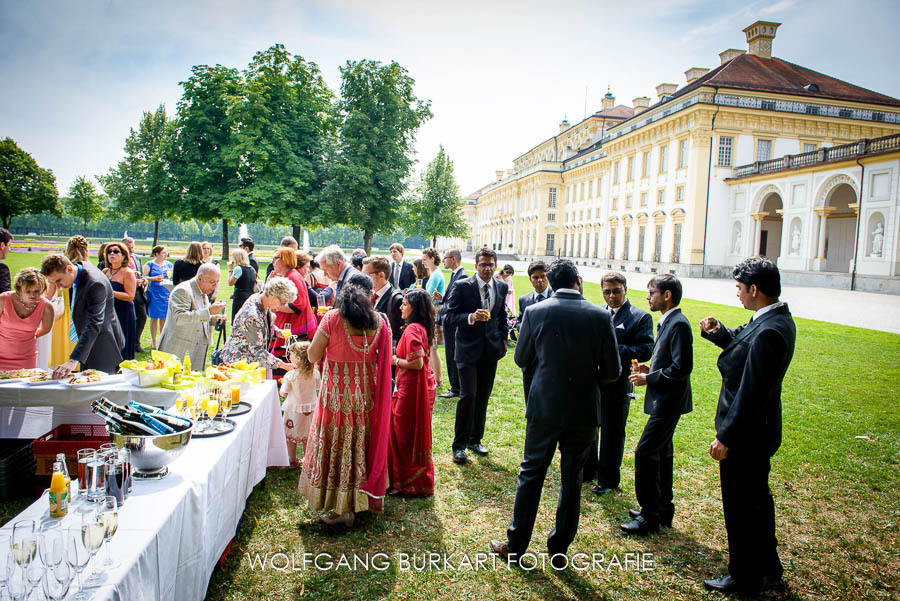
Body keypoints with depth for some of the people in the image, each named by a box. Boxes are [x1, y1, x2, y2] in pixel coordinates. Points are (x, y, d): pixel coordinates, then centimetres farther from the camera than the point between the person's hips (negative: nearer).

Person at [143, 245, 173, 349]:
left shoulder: (169, 265, 13)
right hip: (154, 294, -3)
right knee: (154, 317, 0)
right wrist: (155, 278, -17)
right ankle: (153, 341, 9)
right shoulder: (149, 264, 0)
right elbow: (144, 277, -4)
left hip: (167, 293, 4)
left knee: (164, 317, 6)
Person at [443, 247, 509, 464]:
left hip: (491, 348, 5)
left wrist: (503, 339, 13)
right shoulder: (462, 287, -9)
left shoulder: (501, 287, 7)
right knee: (468, 395, -11)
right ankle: (459, 444, 3)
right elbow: (449, 316, -10)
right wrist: (471, 317, -25)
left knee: (483, 397, 11)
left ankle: (475, 439, 27)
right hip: (468, 348, -5)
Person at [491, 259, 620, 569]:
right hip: (584, 411, 1)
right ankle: (559, 549, 24)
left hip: (544, 406, 0)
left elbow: (521, 359, 3)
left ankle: (515, 545, 23)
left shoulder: (535, 312, -8)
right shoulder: (600, 316, -8)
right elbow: (612, 371, -5)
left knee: (530, 474, 12)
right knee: (572, 480, 13)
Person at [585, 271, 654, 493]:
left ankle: (608, 479, 25)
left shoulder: (641, 317, -6)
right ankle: (587, 471, 37)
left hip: (617, 385, -5)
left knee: (612, 433, 8)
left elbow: (646, 350, -15)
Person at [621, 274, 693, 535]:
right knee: (661, 452, 17)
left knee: (645, 452, -8)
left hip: (668, 401, -10)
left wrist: (649, 378, -17)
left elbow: (681, 367, -24)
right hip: (664, 400, 10)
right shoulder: (667, 322, 12)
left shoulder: (678, 324, -18)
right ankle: (663, 511, 29)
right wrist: (650, 369, 6)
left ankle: (650, 516, 2)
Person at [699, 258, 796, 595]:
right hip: (760, 431, 10)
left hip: (746, 436, -10)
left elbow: (751, 393, -28)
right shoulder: (779, 319, 3)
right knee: (757, 498, 25)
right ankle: (768, 567, 43)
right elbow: (745, 347, 15)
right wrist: (719, 333, -4)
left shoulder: (768, 332, -28)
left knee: (741, 507, 7)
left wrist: (726, 437, -21)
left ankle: (745, 579, 25)